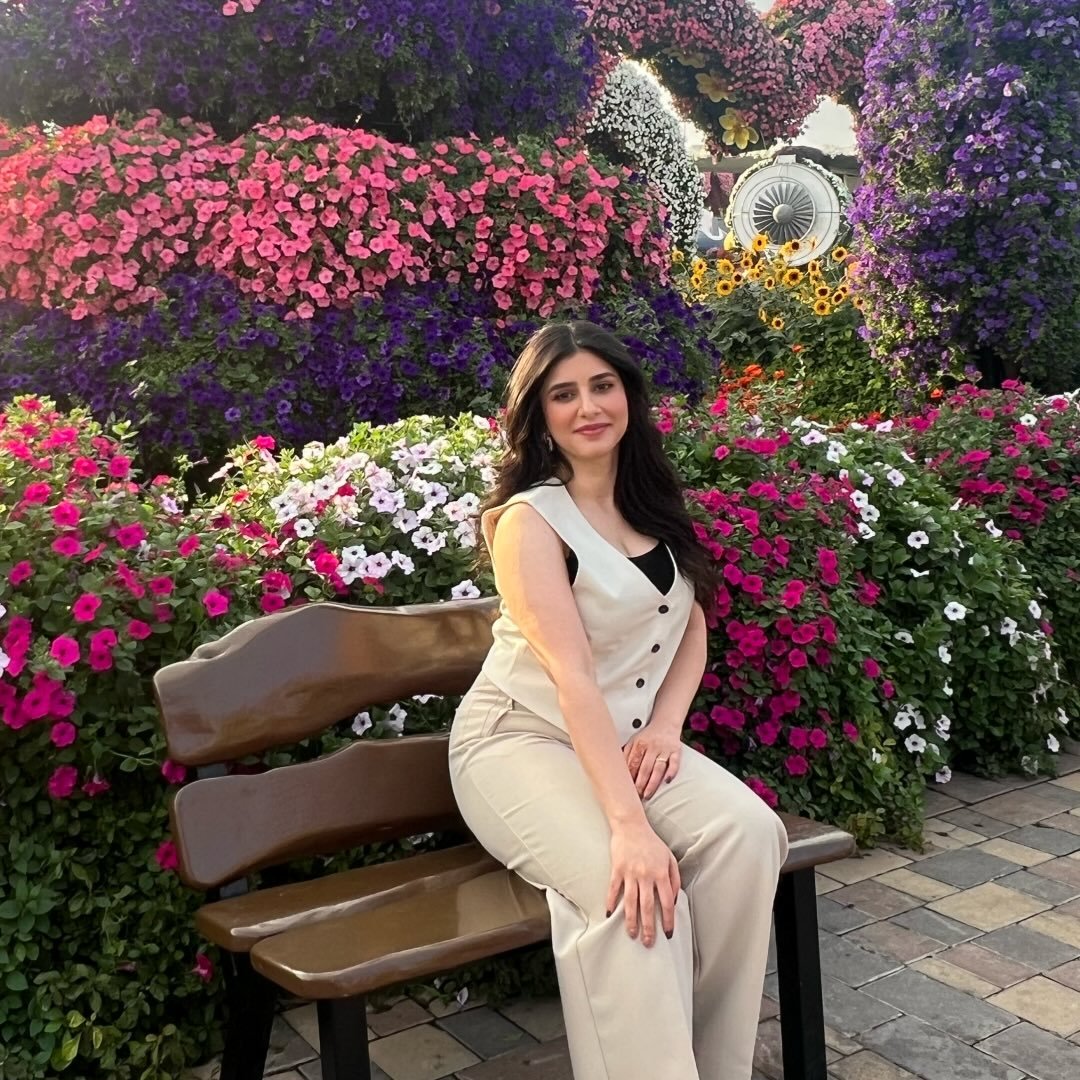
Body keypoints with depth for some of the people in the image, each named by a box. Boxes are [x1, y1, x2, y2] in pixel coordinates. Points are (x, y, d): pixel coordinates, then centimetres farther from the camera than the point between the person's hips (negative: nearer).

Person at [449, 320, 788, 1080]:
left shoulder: (654, 501, 7)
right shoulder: (529, 519, -14)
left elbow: (692, 626, 12)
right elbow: (571, 673, -25)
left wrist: (665, 726, -8)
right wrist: (630, 824, -33)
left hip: (627, 741, 6)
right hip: (520, 741, -5)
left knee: (748, 833, -22)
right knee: (632, 894, -32)